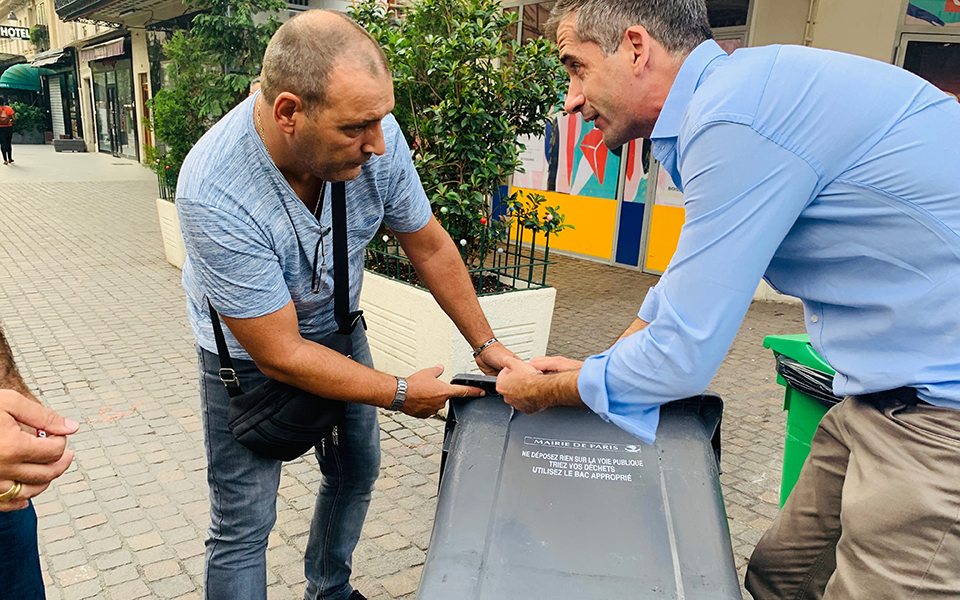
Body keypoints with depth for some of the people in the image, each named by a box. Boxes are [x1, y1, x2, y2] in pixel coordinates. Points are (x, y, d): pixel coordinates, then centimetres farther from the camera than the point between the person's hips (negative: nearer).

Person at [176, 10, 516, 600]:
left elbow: (430, 245, -8)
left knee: (357, 473, 19)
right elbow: (280, 355, -30)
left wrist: (486, 343, -6)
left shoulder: (373, 134, -25)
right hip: (251, 352, -5)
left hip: (338, 328, 5)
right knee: (243, 528, 0)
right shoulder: (214, 194, -38)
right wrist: (401, 392, -22)